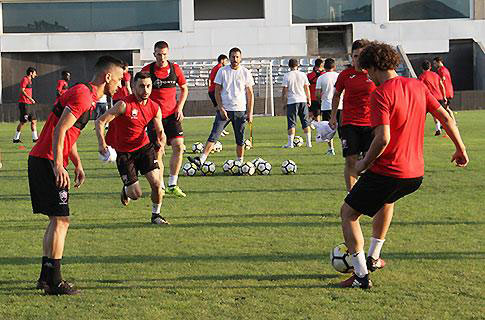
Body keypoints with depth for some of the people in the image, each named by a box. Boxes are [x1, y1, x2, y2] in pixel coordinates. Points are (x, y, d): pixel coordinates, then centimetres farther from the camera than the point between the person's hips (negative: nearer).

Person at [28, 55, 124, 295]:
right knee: (60, 220, -8)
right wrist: (58, 167, -25)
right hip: (48, 162, -10)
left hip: (40, 161, 10)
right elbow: (59, 130, -21)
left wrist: (78, 164, 22)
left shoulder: (87, 96, 19)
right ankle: (53, 282, -7)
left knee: (57, 220, 14)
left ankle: (46, 277, 17)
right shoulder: (83, 96, -13)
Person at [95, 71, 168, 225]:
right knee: (136, 193, -5)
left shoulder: (154, 108, -4)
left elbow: (160, 131, 6)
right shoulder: (124, 105, -21)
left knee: (156, 183, -10)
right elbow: (100, 121, -18)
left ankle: (156, 215, 15)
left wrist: (161, 142, -17)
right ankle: (126, 190, 34)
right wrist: (102, 143, -32)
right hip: (123, 152, -4)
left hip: (144, 146, 4)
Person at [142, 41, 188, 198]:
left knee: (178, 146, -10)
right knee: (158, 151, -1)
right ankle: (160, 186, 12)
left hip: (172, 114, 2)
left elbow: (184, 89, 15)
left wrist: (180, 107, 2)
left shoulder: (175, 68, 3)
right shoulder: (147, 70, -3)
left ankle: (172, 185, 1)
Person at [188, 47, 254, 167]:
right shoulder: (222, 71, 3)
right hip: (224, 109, -1)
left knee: (240, 139, 6)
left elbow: (250, 94, 5)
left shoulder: (245, 73, 3)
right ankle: (201, 160, -19)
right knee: (213, 136, -11)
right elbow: (217, 91, 3)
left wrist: (250, 112, -1)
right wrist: (221, 108, -8)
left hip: (240, 110, 1)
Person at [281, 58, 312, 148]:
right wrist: (309, 100, 16)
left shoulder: (287, 76, -4)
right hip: (303, 100, 3)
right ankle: (309, 142, 8)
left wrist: (283, 101, 4)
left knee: (291, 123, 0)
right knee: (305, 122, 9)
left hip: (292, 101, -3)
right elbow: (307, 88, 8)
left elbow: (285, 90, -4)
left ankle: (290, 143, -3)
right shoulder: (303, 75, 5)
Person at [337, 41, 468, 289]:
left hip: (386, 173, -8)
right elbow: (445, 117, 9)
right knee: (387, 201, 37)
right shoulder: (417, 86, 5)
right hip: (415, 174, 8)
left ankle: (362, 275, 3)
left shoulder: (381, 94, -16)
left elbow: (383, 139, -25)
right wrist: (460, 149, 21)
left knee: (348, 213, 9)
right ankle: (373, 257, 41)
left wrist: (364, 164, -10)